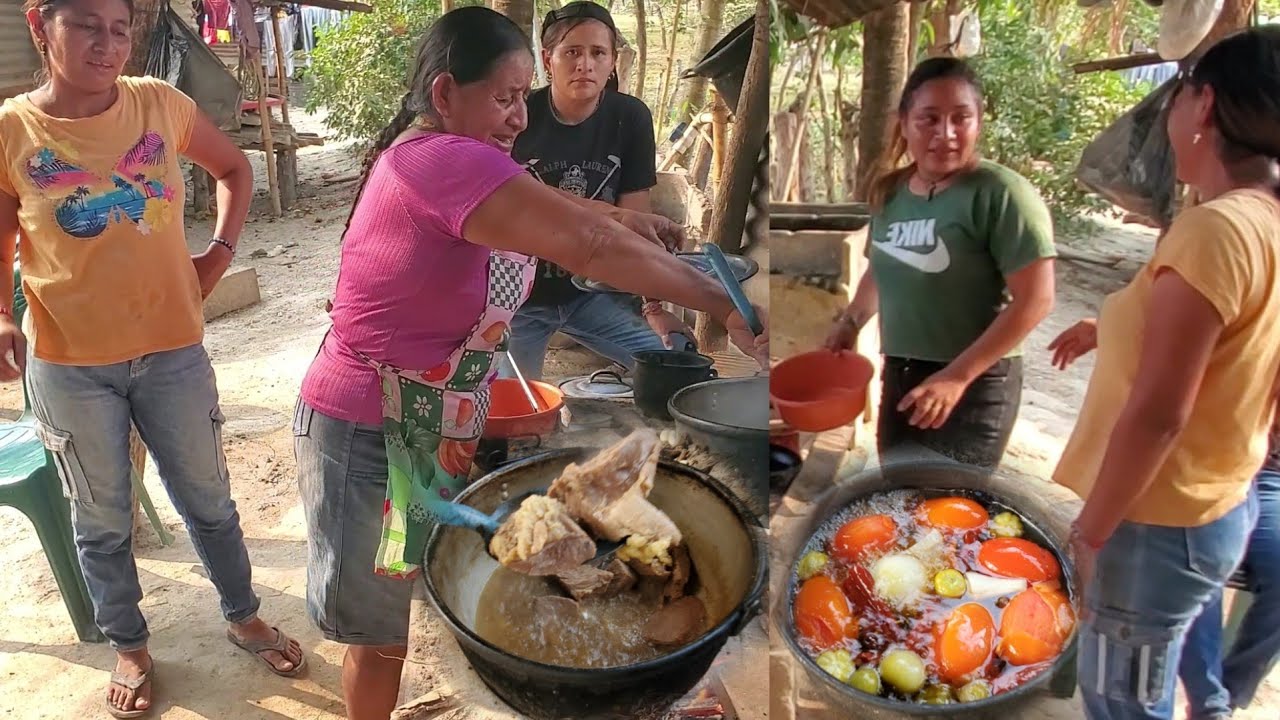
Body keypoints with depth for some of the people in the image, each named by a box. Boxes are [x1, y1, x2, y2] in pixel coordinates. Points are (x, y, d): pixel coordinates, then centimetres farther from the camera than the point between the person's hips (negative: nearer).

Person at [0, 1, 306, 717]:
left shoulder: (161, 104, -4)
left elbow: (236, 170, 11)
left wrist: (219, 254, 1)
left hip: (174, 348, 1)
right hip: (69, 365, -1)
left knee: (208, 499, 15)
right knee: (103, 519, 15)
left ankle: (244, 616, 37)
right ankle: (131, 647, 37)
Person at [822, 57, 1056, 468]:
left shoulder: (1000, 193, -15)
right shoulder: (890, 192, 6)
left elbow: (1034, 300, -18)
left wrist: (957, 376, -20)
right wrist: (850, 323, 8)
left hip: (974, 385, -6)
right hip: (898, 376, 6)